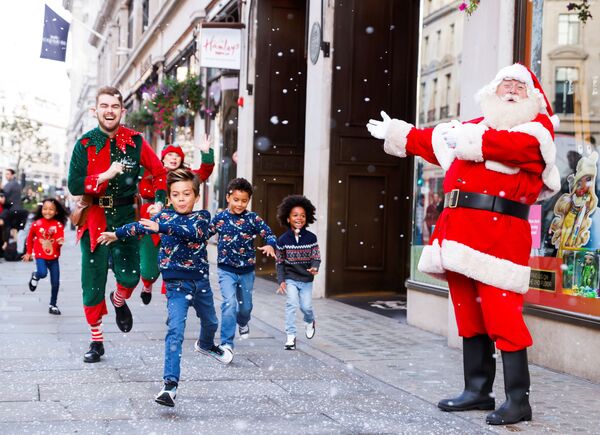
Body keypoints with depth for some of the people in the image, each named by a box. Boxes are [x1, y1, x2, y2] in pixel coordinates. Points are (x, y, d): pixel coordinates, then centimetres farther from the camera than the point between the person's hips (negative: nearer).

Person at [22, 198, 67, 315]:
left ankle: (53, 305, 20)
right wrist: (28, 253, 15)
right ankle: (35, 276, 10)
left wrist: (60, 242, -30)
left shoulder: (59, 225, -7)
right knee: (43, 273, -28)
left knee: (55, 283, 3)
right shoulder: (36, 223, -5)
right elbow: (30, 238, 10)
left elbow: (60, 240, -5)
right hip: (40, 256, -1)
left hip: (54, 257, 1)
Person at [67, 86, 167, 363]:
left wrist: (159, 201, -2)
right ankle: (96, 342, 18)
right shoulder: (85, 144, -5)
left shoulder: (135, 141, -1)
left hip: (125, 216, 1)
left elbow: (159, 171, 10)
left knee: (130, 276, -8)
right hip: (94, 218, -1)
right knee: (93, 283, 3)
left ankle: (119, 301, 30)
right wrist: (106, 175, -22)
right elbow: (73, 186, -12)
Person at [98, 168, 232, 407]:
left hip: (201, 280, 2)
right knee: (175, 331, -18)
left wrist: (162, 227, -38)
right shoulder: (164, 216, 0)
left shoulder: (202, 216, -5)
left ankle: (206, 345, 61)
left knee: (210, 322, 25)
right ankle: (170, 384, -23)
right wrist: (116, 234, 20)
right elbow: (140, 226, 16)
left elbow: (193, 232, -27)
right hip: (177, 283, -2)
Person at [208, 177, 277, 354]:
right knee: (229, 303, -18)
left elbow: (269, 234, -11)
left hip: (247, 270, 2)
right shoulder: (220, 218, -5)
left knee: (245, 305, 17)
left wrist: (270, 245, -31)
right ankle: (227, 343, -12)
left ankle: (243, 323, 54)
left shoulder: (253, 218, -7)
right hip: (226, 270, -2)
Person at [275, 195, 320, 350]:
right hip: (290, 278, -1)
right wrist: (281, 281, -5)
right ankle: (291, 336, -5)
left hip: (306, 279, 1)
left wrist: (315, 267, -27)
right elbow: (279, 262, 1)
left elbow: (316, 256, -5)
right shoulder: (283, 239, -5)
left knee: (306, 306, 5)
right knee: (292, 304, -13)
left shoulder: (311, 238, -5)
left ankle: (309, 321, 41)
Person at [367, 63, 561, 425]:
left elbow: (512, 145, -18)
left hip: (499, 231, -7)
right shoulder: (480, 124, 24)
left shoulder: (537, 127, 3)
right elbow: (437, 141, 35)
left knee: (500, 312, -12)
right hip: (460, 226, 7)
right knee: (470, 312, 10)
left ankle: (519, 400, -5)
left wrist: (468, 138, -12)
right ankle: (478, 390, 20)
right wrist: (396, 133, 40)